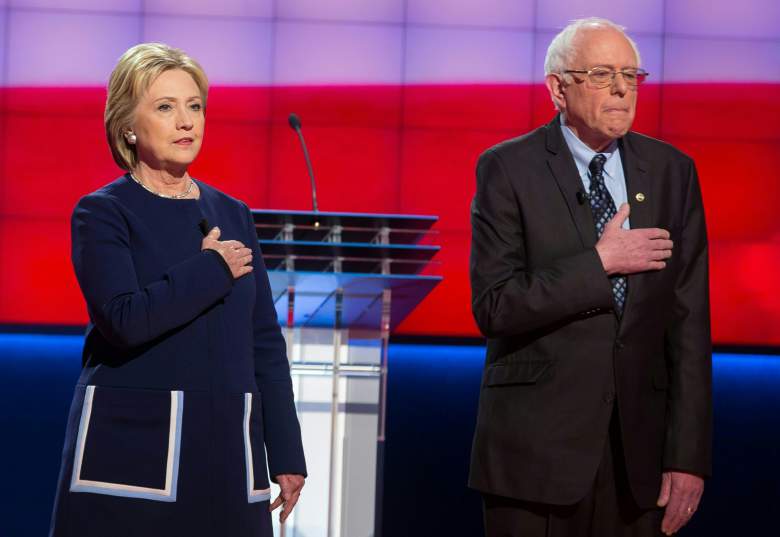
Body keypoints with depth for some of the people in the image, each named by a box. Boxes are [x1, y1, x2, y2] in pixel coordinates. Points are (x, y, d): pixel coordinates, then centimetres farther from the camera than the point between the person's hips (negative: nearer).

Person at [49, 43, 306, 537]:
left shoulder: (232, 215, 12)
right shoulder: (102, 214, -2)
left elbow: (266, 343, 12)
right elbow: (124, 320, -19)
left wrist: (287, 454, 8)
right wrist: (213, 269, -9)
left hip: (224, 450, 4)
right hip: (130, 448, -4)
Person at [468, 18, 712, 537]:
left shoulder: (672, 171, 5)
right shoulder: (508, 169, -4)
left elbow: (688, 319, 1)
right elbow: (493, 306, -11)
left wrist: (688, 454, -4)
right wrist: (599, 263, -16)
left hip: (637, 447, 3)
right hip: (537, 443, -3)